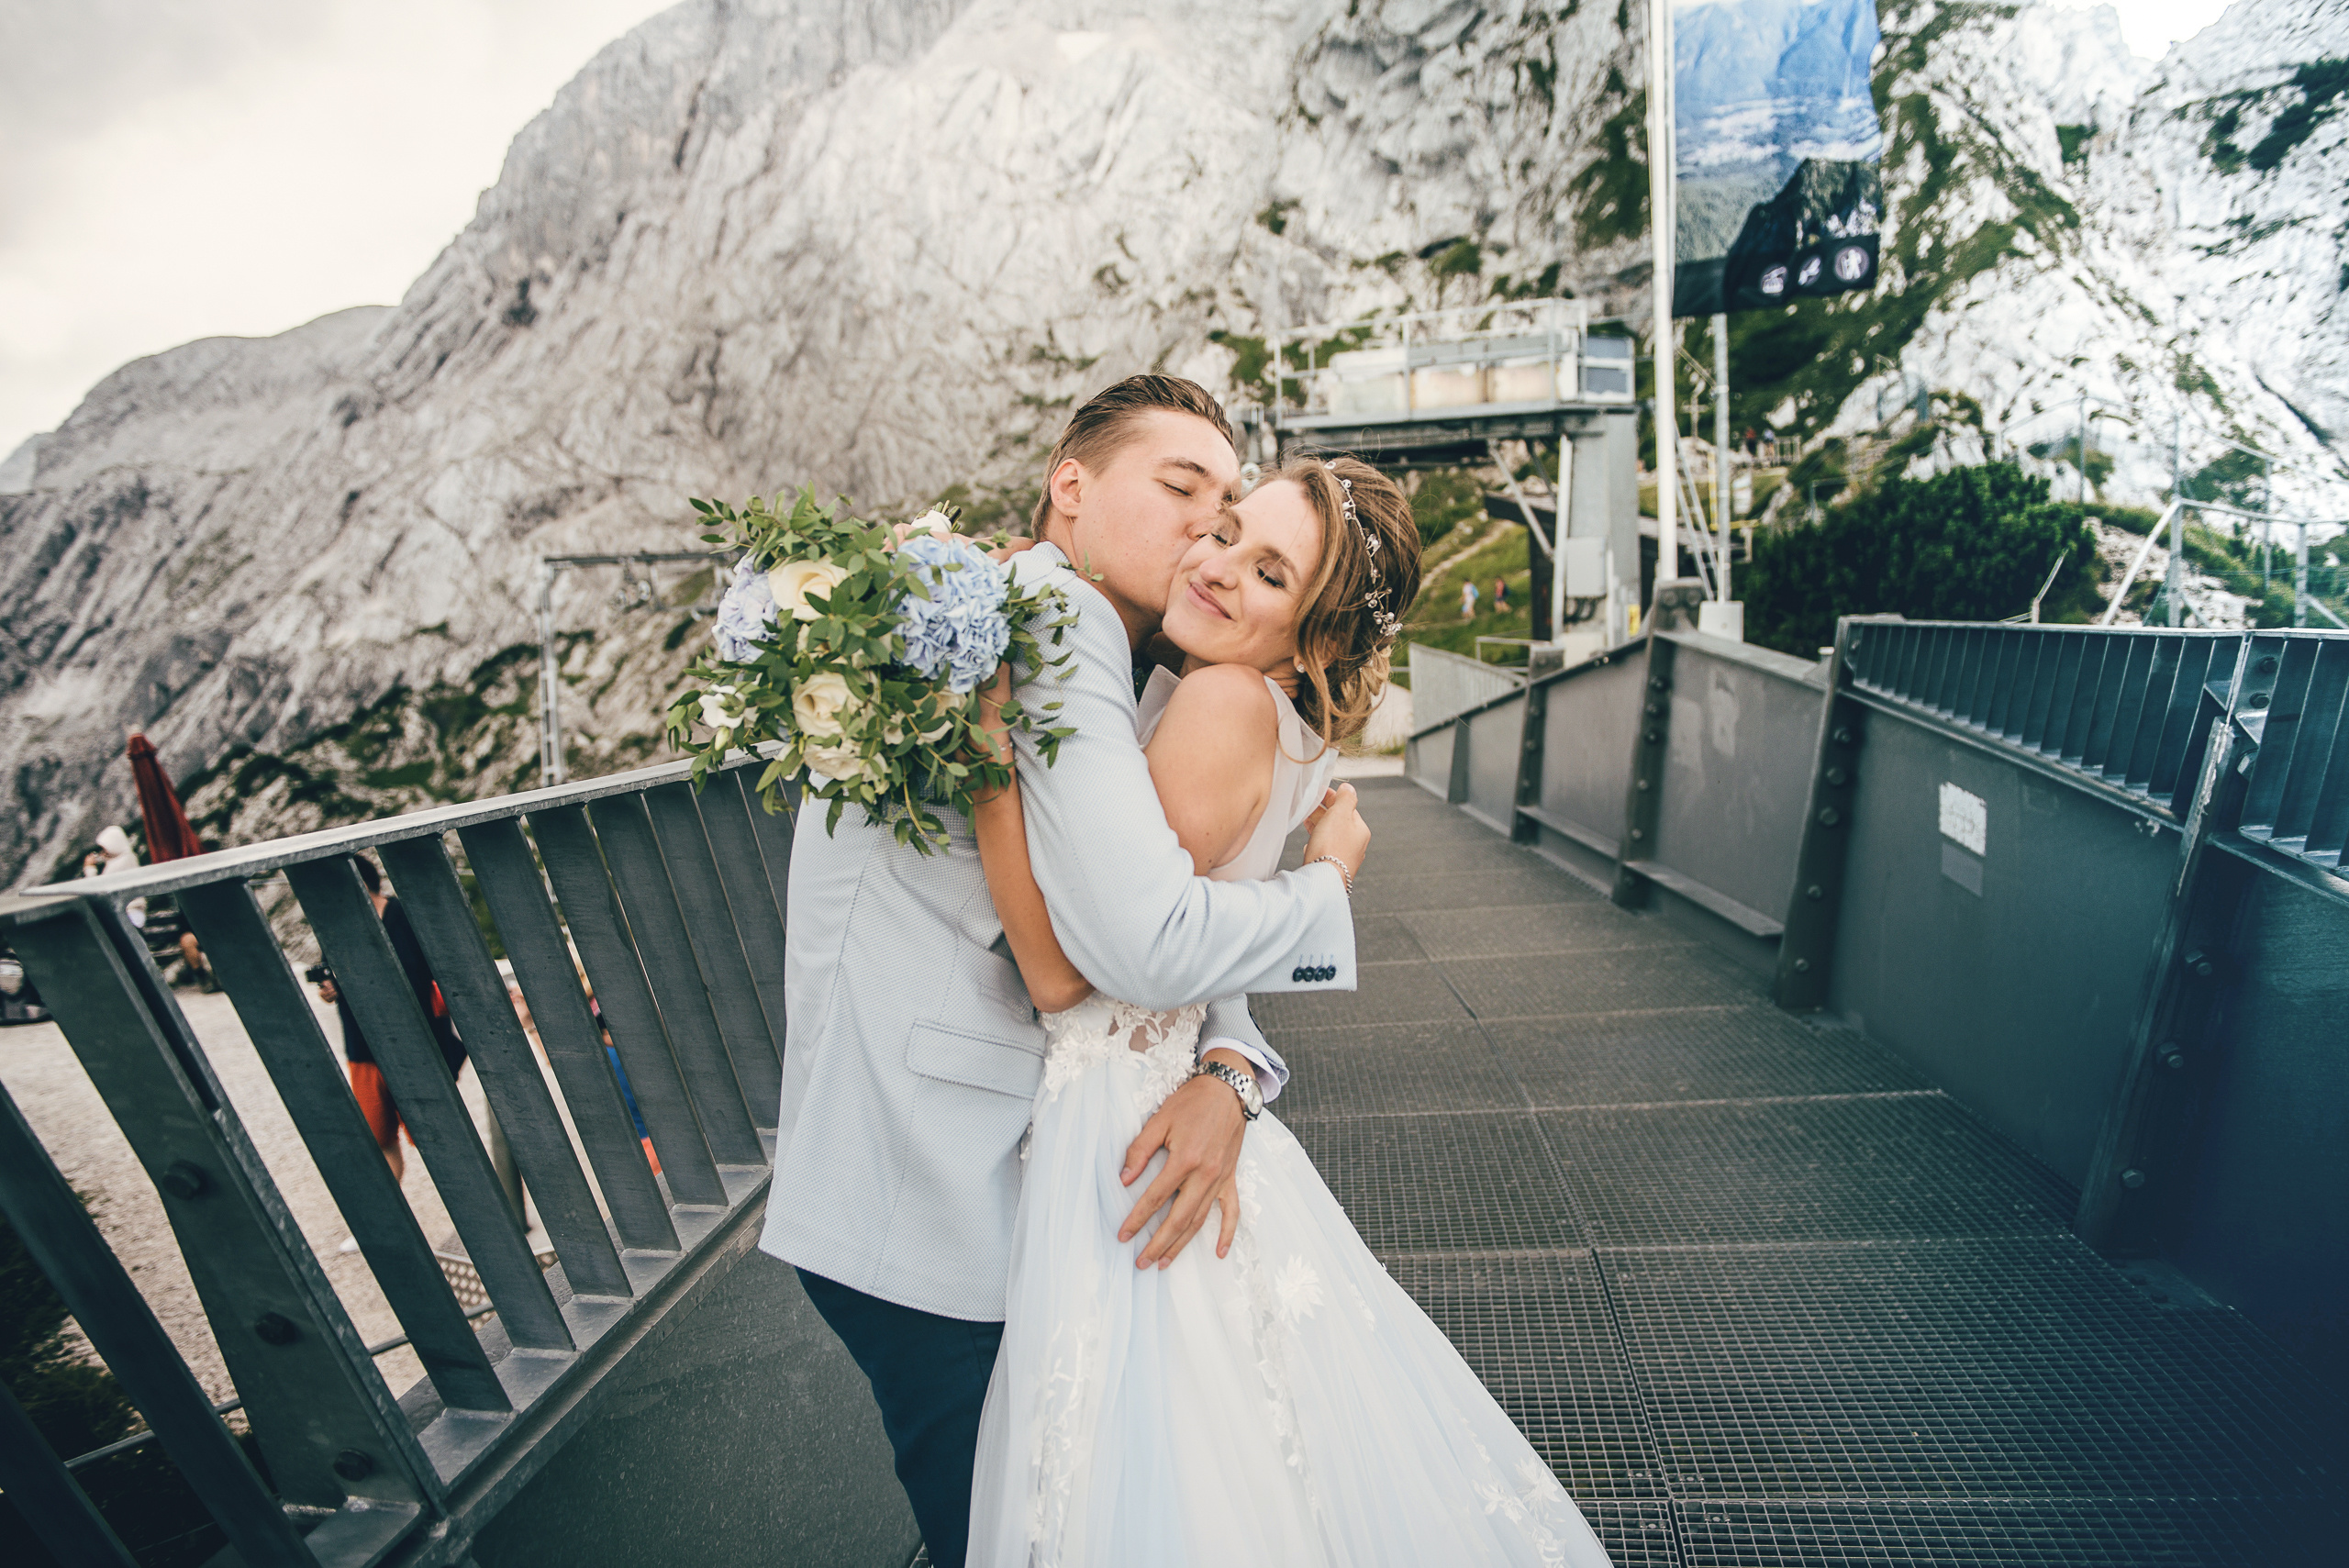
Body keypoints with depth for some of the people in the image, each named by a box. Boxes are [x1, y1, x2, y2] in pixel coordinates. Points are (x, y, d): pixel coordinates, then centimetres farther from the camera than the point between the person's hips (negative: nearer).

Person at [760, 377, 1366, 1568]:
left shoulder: (1135, 690, 11)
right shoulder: (1044, 624, -19)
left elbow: (1196, 939, 7)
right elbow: (1148, 941, -30)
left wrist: (1227, 1074, -13)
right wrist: (1325, 881, -11)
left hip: (1012, 1181, 9)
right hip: (926, 1212, -9)